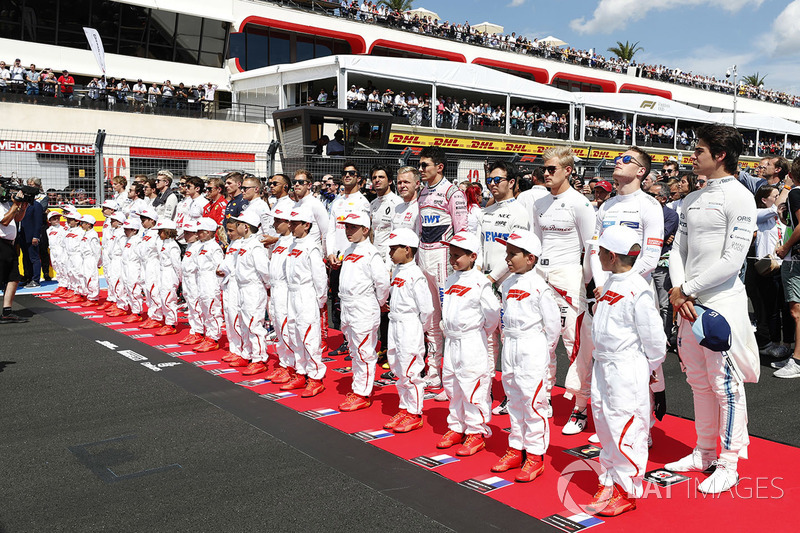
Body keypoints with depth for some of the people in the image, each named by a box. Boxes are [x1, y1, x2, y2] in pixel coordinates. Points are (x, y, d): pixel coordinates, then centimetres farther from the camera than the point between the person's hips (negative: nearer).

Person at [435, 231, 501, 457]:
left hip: (472, 343, -8)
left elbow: (492, 312, -11)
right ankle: (456, 428, 28)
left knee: (473, 388, -3)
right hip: (452, 341, 8)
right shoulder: (452, 279, 10)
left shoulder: (479, 281, -12)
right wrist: (448, 329, 15)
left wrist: (480, 332, -1)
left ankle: (476, 433, 8)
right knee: (452, 386, 15)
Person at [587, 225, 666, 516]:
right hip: (603, 367, 9)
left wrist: (649, 369, -3)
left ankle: (627, 491, 12)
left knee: (625, 429, -1)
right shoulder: (610, 284, 10)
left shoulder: (638, 290, -18)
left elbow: (653, 336, -13)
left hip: (629, 371, -9)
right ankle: (609, 482, 29)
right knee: (604, 425, 15)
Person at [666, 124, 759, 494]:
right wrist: (679, 291, -3)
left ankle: (728, 464, 11)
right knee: (699, 383, 15)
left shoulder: (738, 197, -9)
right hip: (688, 302, 7)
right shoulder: (693, 200, 14)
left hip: (722, 302, -7)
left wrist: (687, 289, -12)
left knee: (726, 385, -1)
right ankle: (704, 453, 28)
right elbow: (678, 248, 13)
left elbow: (732, 259, -16)